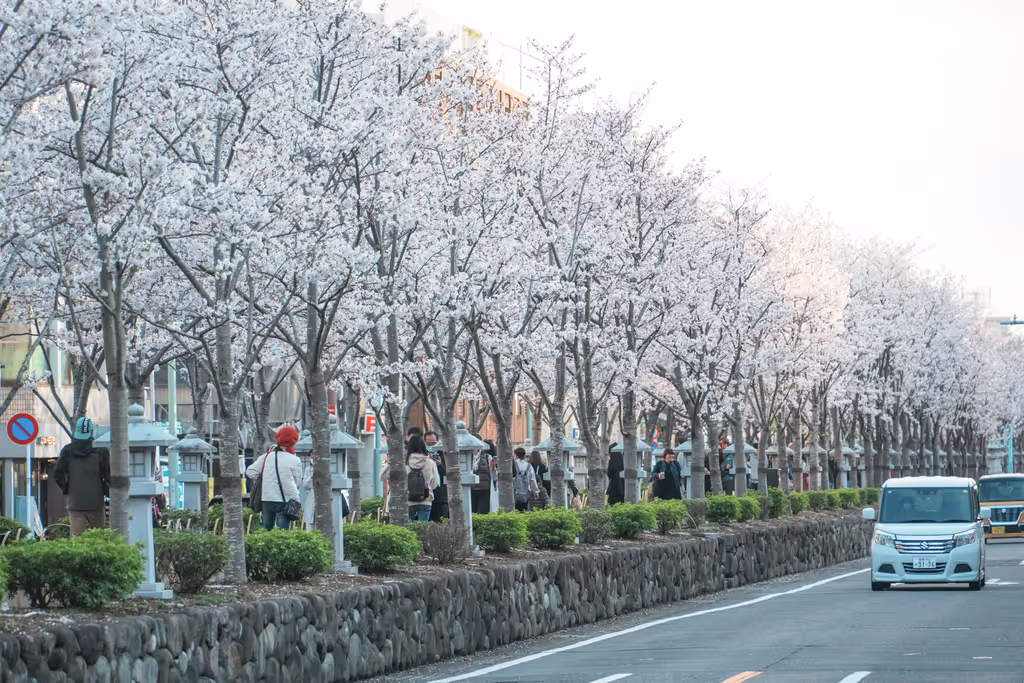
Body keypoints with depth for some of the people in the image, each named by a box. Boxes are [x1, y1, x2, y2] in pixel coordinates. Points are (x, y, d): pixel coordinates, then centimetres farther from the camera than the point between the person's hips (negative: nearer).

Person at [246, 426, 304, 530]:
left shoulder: (266, 457, 2)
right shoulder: (294, 461, -7)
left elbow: (250, 472, 5)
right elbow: (298, 482, -1)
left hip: (267, 499, 3)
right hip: (284, 501, -3)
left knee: (267, 529, 14)